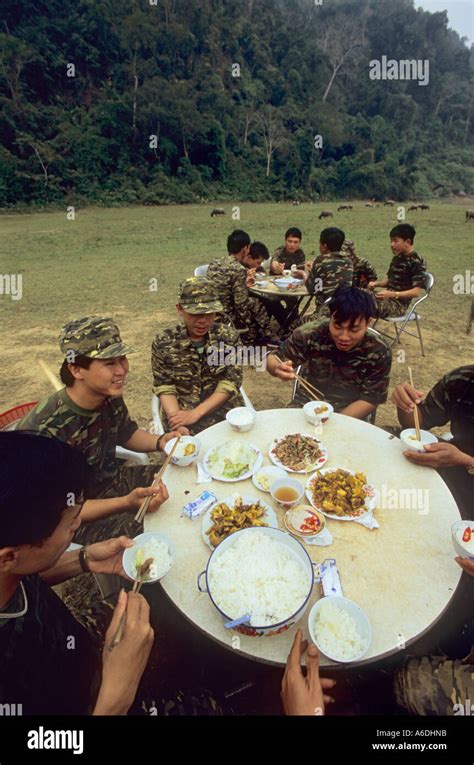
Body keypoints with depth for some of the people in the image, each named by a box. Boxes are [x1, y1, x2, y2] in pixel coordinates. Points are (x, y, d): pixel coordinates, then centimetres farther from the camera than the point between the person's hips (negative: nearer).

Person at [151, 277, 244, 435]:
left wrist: (195, 413, -16)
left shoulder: (228, 337, -1)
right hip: (184, 421, -1)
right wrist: (177, 419, -19)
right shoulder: (163, 342, -2)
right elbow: (164, 387, -1)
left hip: (227, 415, 2)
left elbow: (231, 382, -6)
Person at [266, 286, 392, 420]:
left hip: (350, 418, 1)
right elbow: (272, 359, -6)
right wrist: (279, 369, -30)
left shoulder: (379, 354, -12)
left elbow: (370, 399, -7)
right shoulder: (309, 334, -13)